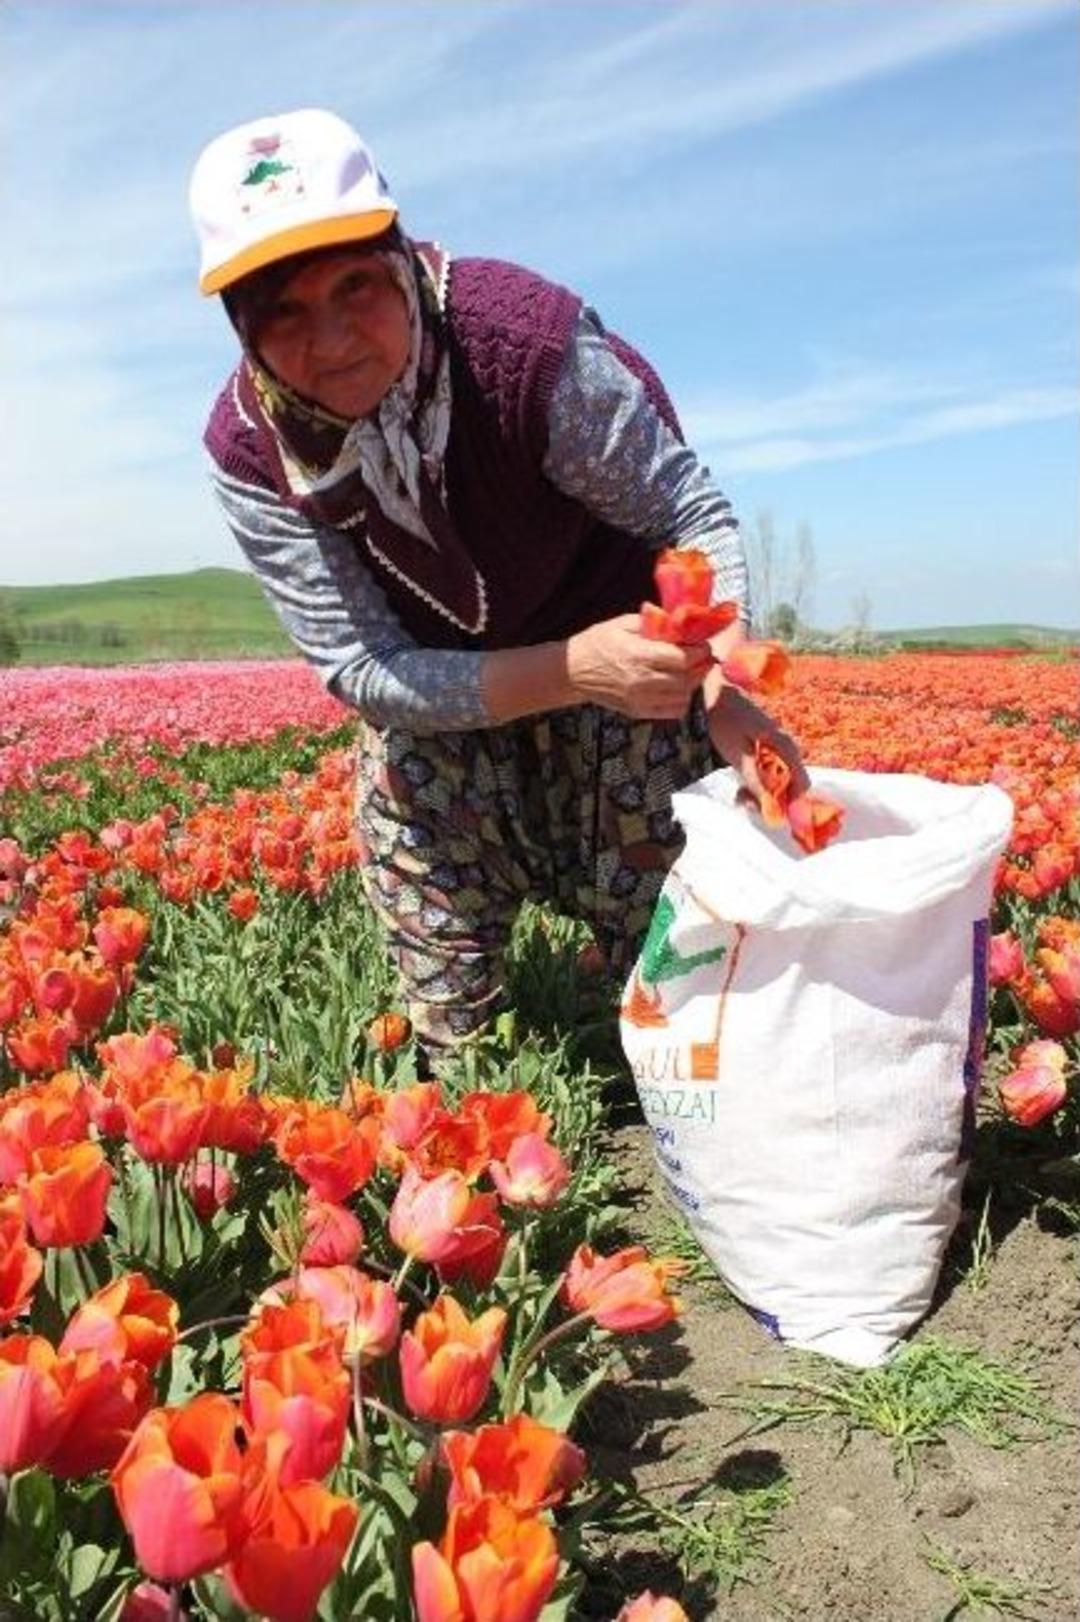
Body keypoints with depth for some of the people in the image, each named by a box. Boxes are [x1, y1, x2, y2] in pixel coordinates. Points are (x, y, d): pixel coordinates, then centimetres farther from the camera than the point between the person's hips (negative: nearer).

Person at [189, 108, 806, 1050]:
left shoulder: (528, 340, -33)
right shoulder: (250, 454, -24)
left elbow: (692, 515, -22)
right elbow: (360, 670, -25)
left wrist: (724, 688, -42)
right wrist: (572, 672, -41)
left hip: (619, 616, -2)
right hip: (432, 678, 2)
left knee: (665, 924, -3)